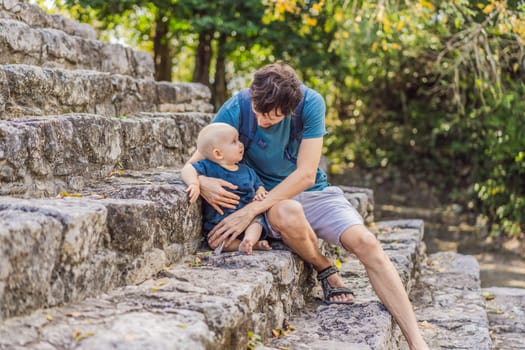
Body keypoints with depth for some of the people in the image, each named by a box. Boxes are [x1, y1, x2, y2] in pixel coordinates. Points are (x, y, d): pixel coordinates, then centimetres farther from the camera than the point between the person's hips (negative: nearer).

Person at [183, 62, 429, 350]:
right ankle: (327, 272, -8)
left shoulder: (310, 104, -18)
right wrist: (200, 182, -35)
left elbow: (305, 175, -22)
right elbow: (193, 163, -9)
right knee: (288, 213, -39)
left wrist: (251, 210, -30)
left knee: (366, 243, -24)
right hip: (272, 200, -1)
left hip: (314, 192, 1)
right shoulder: (236, 109, -17)